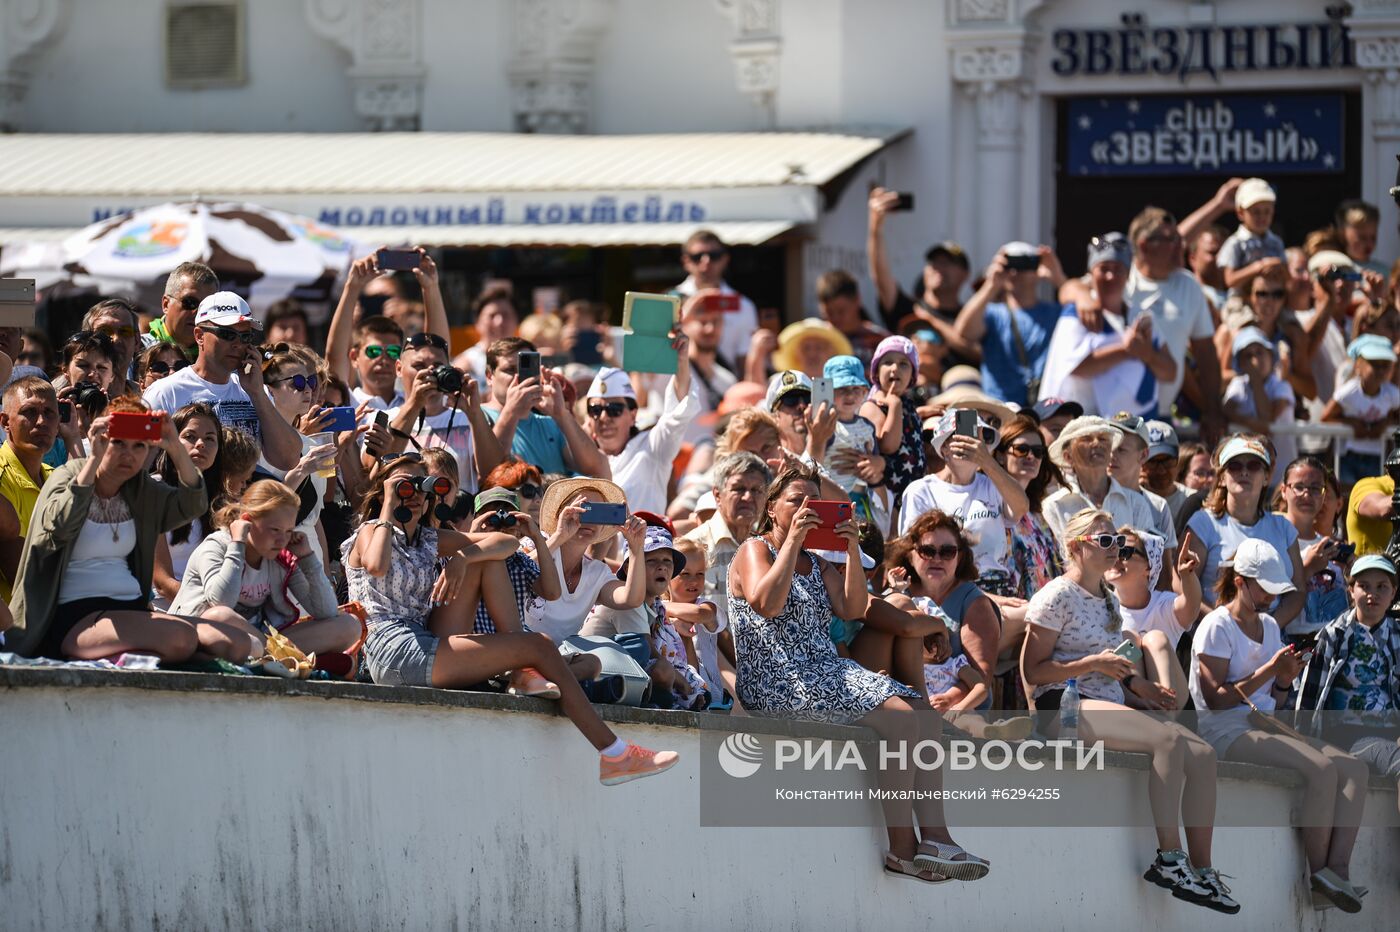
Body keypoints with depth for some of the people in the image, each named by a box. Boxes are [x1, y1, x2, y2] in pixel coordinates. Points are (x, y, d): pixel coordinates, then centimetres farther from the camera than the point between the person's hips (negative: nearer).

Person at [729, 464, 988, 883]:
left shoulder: (817, 565, 25)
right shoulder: (755, 550, 4)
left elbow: (853, 609, 10)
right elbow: (766, 603, -16)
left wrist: (853, 550, 0)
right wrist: (794, 540, -14)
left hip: (828, 671, 8)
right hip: (778, 681, -8)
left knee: (925, 716, -14)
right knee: (900, 718, -25)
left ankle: (934, 835, -22)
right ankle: (902, 848, -24)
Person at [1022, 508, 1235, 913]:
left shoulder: (1109, 600, 21)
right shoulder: (1058, 596, -4)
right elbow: (1032, 670, -9)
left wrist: (1137, 682, 8)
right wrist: (1092, 663, -18)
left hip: (1109, 706, 8)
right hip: (1066, 707, -8)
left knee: (1202, 753, -13)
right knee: (1169, 738, -31)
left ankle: (1202, 868, -16)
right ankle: (1168, 858, -32)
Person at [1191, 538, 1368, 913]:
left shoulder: (1269, 625, 18)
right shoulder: (1217, 626, -6)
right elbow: (1215, 699, -13)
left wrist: (1285, 679, -1)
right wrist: (1267, 671, -16)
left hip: (1264, 725, 8)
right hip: (1227, 731, -8)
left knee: (1355, 769, -15)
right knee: (1323, 769, -28)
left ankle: (1338, 869, -25)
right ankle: (1318, 873, -19)